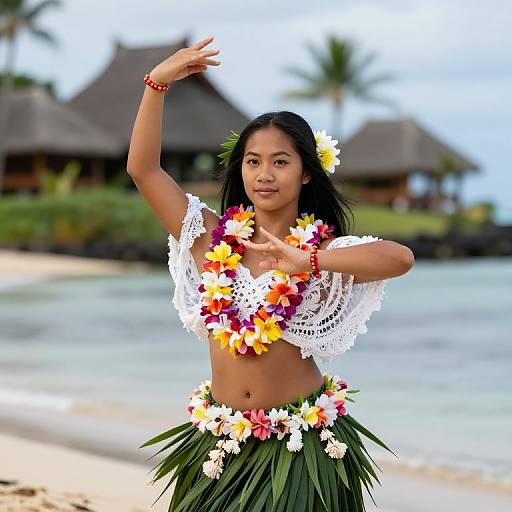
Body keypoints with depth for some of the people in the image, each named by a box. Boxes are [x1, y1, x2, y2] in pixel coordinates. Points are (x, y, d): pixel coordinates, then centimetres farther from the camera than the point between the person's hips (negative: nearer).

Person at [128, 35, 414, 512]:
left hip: (301, 441, -3)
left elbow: (400, 257, -25)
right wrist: (157, 83, -8)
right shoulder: (212, 236, 2)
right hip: (220, 437, 3)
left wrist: (308, 262, -33)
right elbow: (143, 168, -2)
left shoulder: (323, 251, -6)